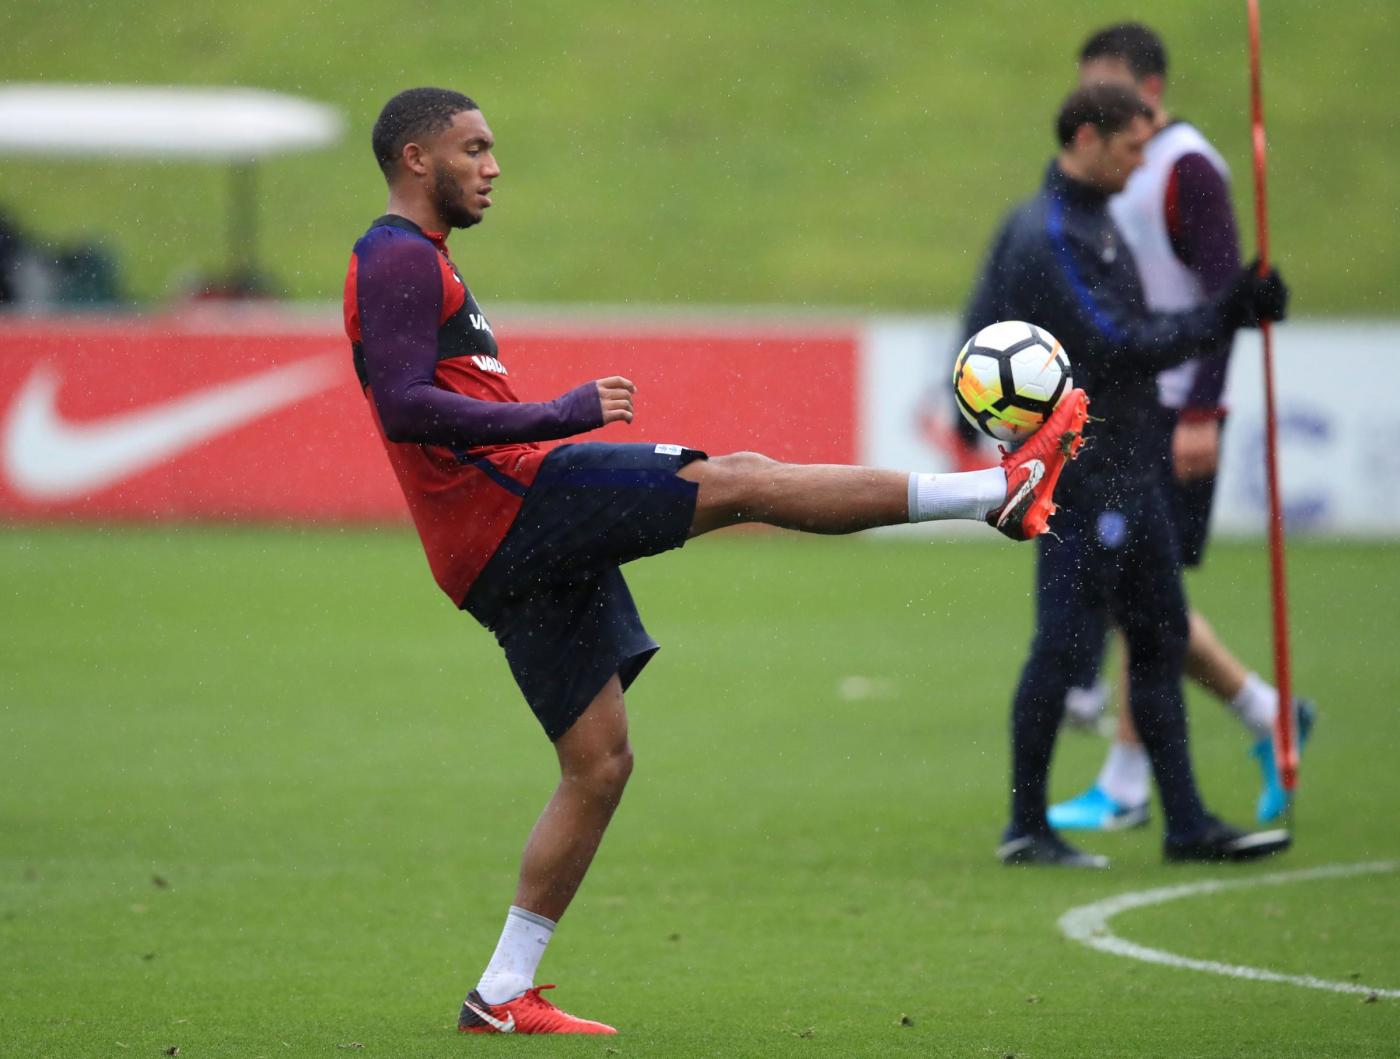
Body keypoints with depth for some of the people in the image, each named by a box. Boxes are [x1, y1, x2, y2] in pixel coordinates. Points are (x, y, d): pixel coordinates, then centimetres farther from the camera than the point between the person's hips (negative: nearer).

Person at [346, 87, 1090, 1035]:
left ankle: (503, 994, 10)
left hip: (509, 554, 11)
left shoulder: (420, 264, 27)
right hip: (509, 495, -11)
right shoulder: (399, 259, -6)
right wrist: (561, 414, -19)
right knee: (739, 480, -13)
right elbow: (402, 406, -19)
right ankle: (1003, 491, -14)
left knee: (600, 764, 9)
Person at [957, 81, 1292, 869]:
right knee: (1066, 642, -6)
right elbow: (1117, 347, -22)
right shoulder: (1049, 236, -17)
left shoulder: (1090, 220, 15)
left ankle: (1188, 824, 12)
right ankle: (1027, 828, 3)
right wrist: (1222, 319, -18)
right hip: (1082, 474, -11)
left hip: (1128, 470, 11)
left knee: (1161, 638, 9)